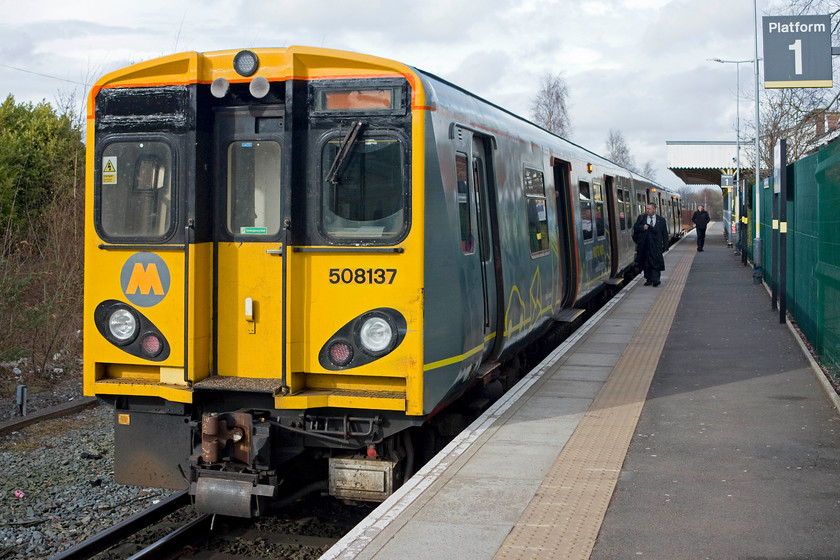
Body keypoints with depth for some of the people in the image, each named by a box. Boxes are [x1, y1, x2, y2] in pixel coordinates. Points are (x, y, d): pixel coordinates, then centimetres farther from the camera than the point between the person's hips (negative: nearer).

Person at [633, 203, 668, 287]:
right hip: (644, 245, 2)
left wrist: (665, 246, 1)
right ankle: (648, 279, 15)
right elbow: (635, 227, 5)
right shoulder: (642, 217, 8)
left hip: (655, 245, -2)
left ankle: (655, 279, -11)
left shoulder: (661, 220, 4)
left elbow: (665, 234, 6)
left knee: (655, 262, -10)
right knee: (646, 263, 6)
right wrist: (643, 227, -14)